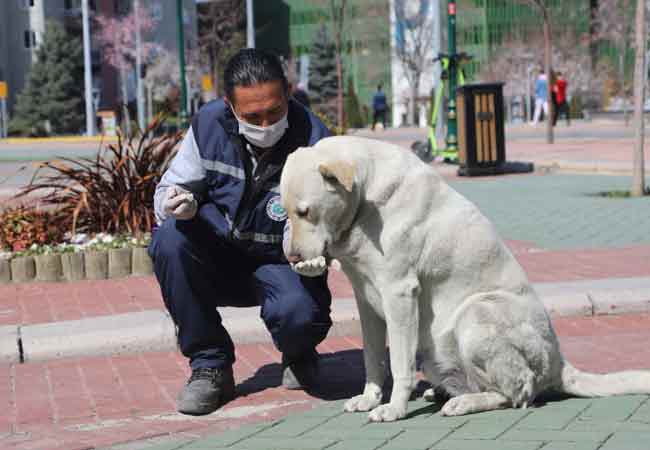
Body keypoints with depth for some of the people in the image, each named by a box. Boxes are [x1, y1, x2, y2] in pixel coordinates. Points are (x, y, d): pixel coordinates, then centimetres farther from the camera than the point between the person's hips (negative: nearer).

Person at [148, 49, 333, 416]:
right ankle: (210, 365, -11)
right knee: (169, 240, -28)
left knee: (300, 313, -35)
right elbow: (169, 190, -2)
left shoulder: (313, 141, -20)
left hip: (280, 263, -3)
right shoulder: (209, 124, -12)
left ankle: (299, 357, 9)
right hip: (218, 255, 3)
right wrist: (179, 203, -28)